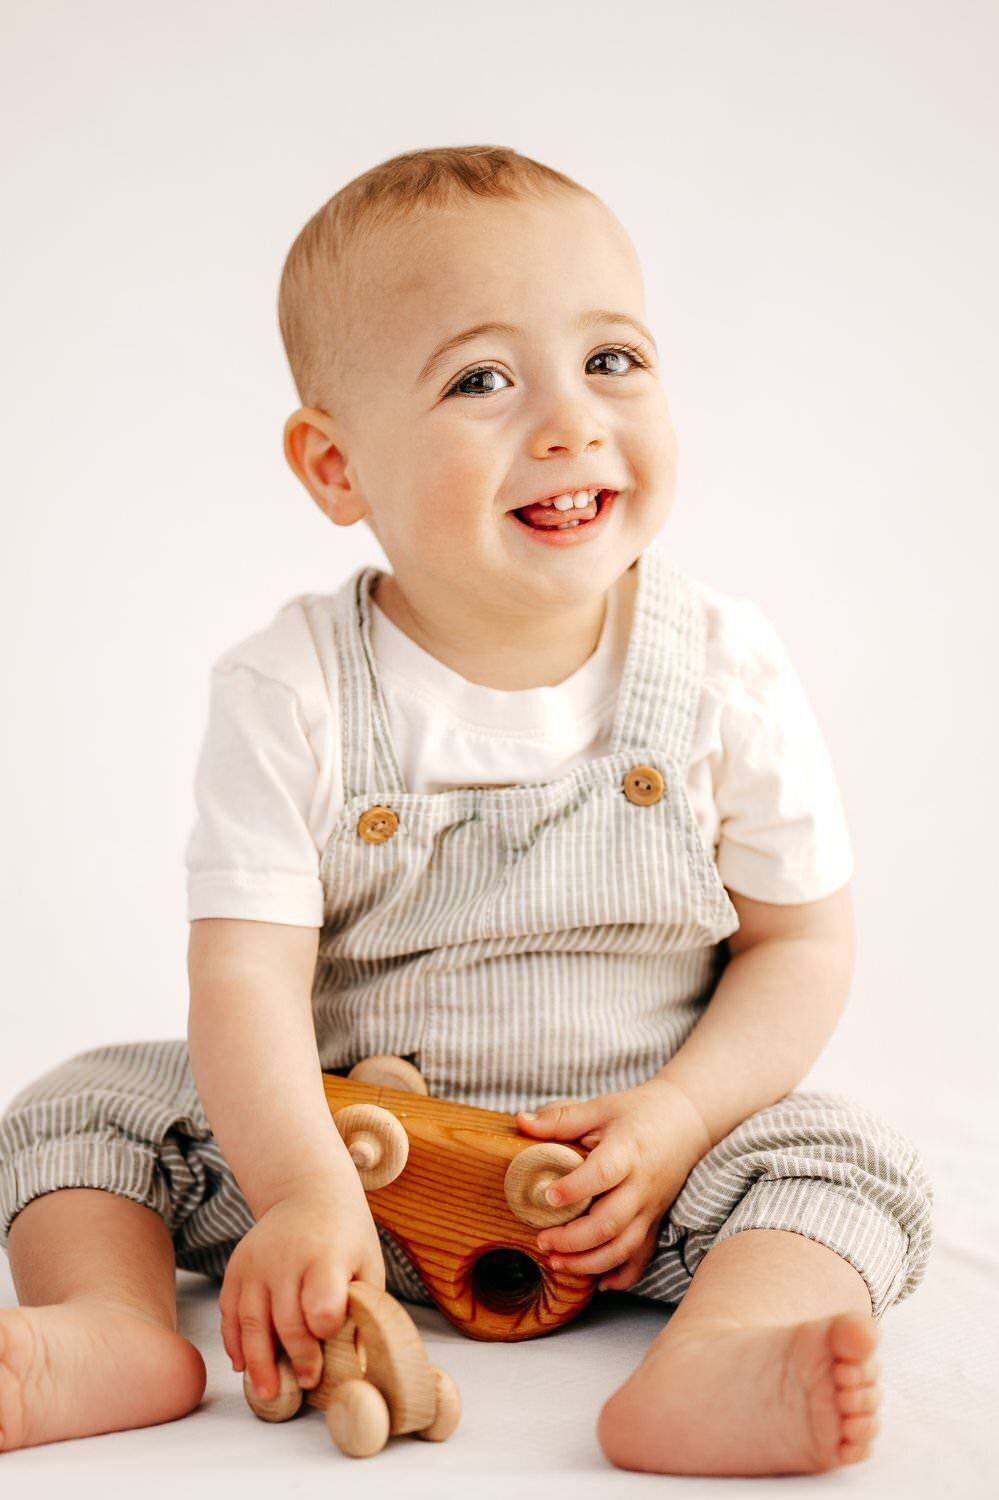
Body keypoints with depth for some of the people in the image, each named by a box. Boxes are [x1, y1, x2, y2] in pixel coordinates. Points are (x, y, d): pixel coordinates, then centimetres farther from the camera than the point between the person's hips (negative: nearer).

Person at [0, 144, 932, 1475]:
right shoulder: (291, 694, -14)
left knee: (852, 1161, -22)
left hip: (621, 1151, 0)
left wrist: (674, 1122, -18)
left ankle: (706, 1372, -42)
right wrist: (307, 1192, -34)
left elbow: (803, 943, -4)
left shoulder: (723, 673, -11)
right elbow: (247, 971, -19)